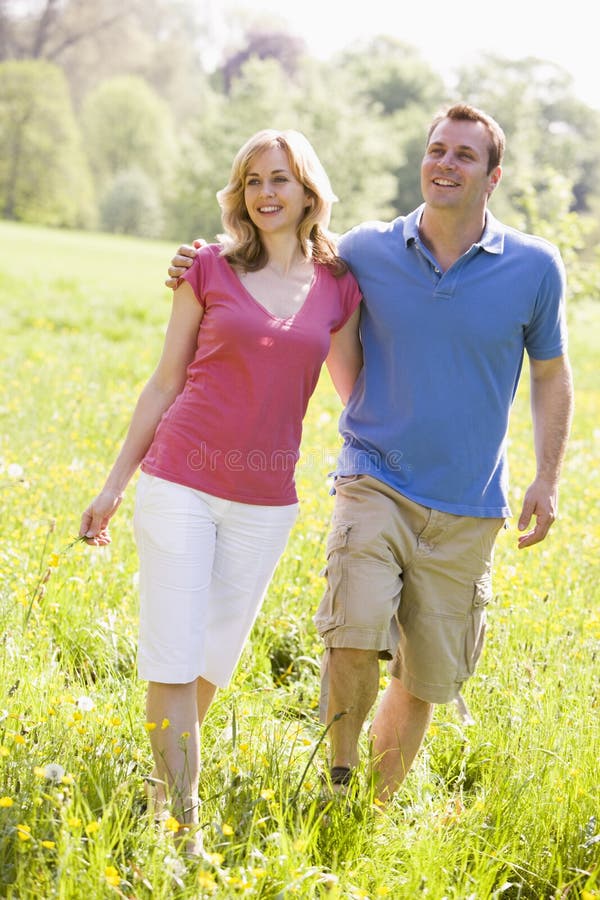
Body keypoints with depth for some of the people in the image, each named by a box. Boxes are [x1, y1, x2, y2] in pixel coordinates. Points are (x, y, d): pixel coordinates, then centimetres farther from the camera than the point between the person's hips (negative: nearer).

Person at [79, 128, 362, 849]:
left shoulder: (339, 287, 5)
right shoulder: (210, 268, 0)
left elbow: (356, 391, 16)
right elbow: (166, 384, 5)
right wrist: (115, 484, 5)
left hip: (265, 502, 2)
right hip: (179, 483, -2)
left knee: (215, 660, 11)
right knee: (172, 659, -4)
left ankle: (165, 783, 32)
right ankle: (182, 829, 3)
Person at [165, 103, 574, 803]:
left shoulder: (534, 267, -2)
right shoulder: (367, 251, 0)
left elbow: (551, 375, 12)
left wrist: (548, 478, 5)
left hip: (467, 509, 1)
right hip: (376, 481, -1)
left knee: (426, 680, 7)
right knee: (357, 633, -23)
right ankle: (337, 778, 3)